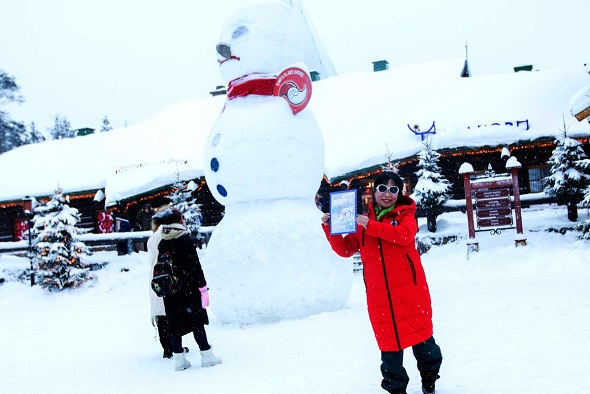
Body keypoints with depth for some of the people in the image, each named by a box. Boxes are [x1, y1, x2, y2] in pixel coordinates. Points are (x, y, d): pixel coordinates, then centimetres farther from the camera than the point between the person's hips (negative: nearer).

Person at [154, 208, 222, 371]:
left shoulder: (162, 244, 3)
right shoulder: (186, 241, -14)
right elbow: (195, 267, -14)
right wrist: (203, 287, -10)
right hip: (189, 290, -5)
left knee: (174, 325, 9)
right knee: (197, 322, 3)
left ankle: (178, 358, 11)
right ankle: (206, 355, 9)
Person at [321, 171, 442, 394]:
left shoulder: (405, 215, 2)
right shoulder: (363, 220, 11)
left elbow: (404, 235, -20)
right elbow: (345, 249, 13)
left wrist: (372, 226, -26)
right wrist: (330, 228, -2)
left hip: (410, 288, -2)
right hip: (379, 294, 2)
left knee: (420, 334, 5)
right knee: (389, 340, 7)